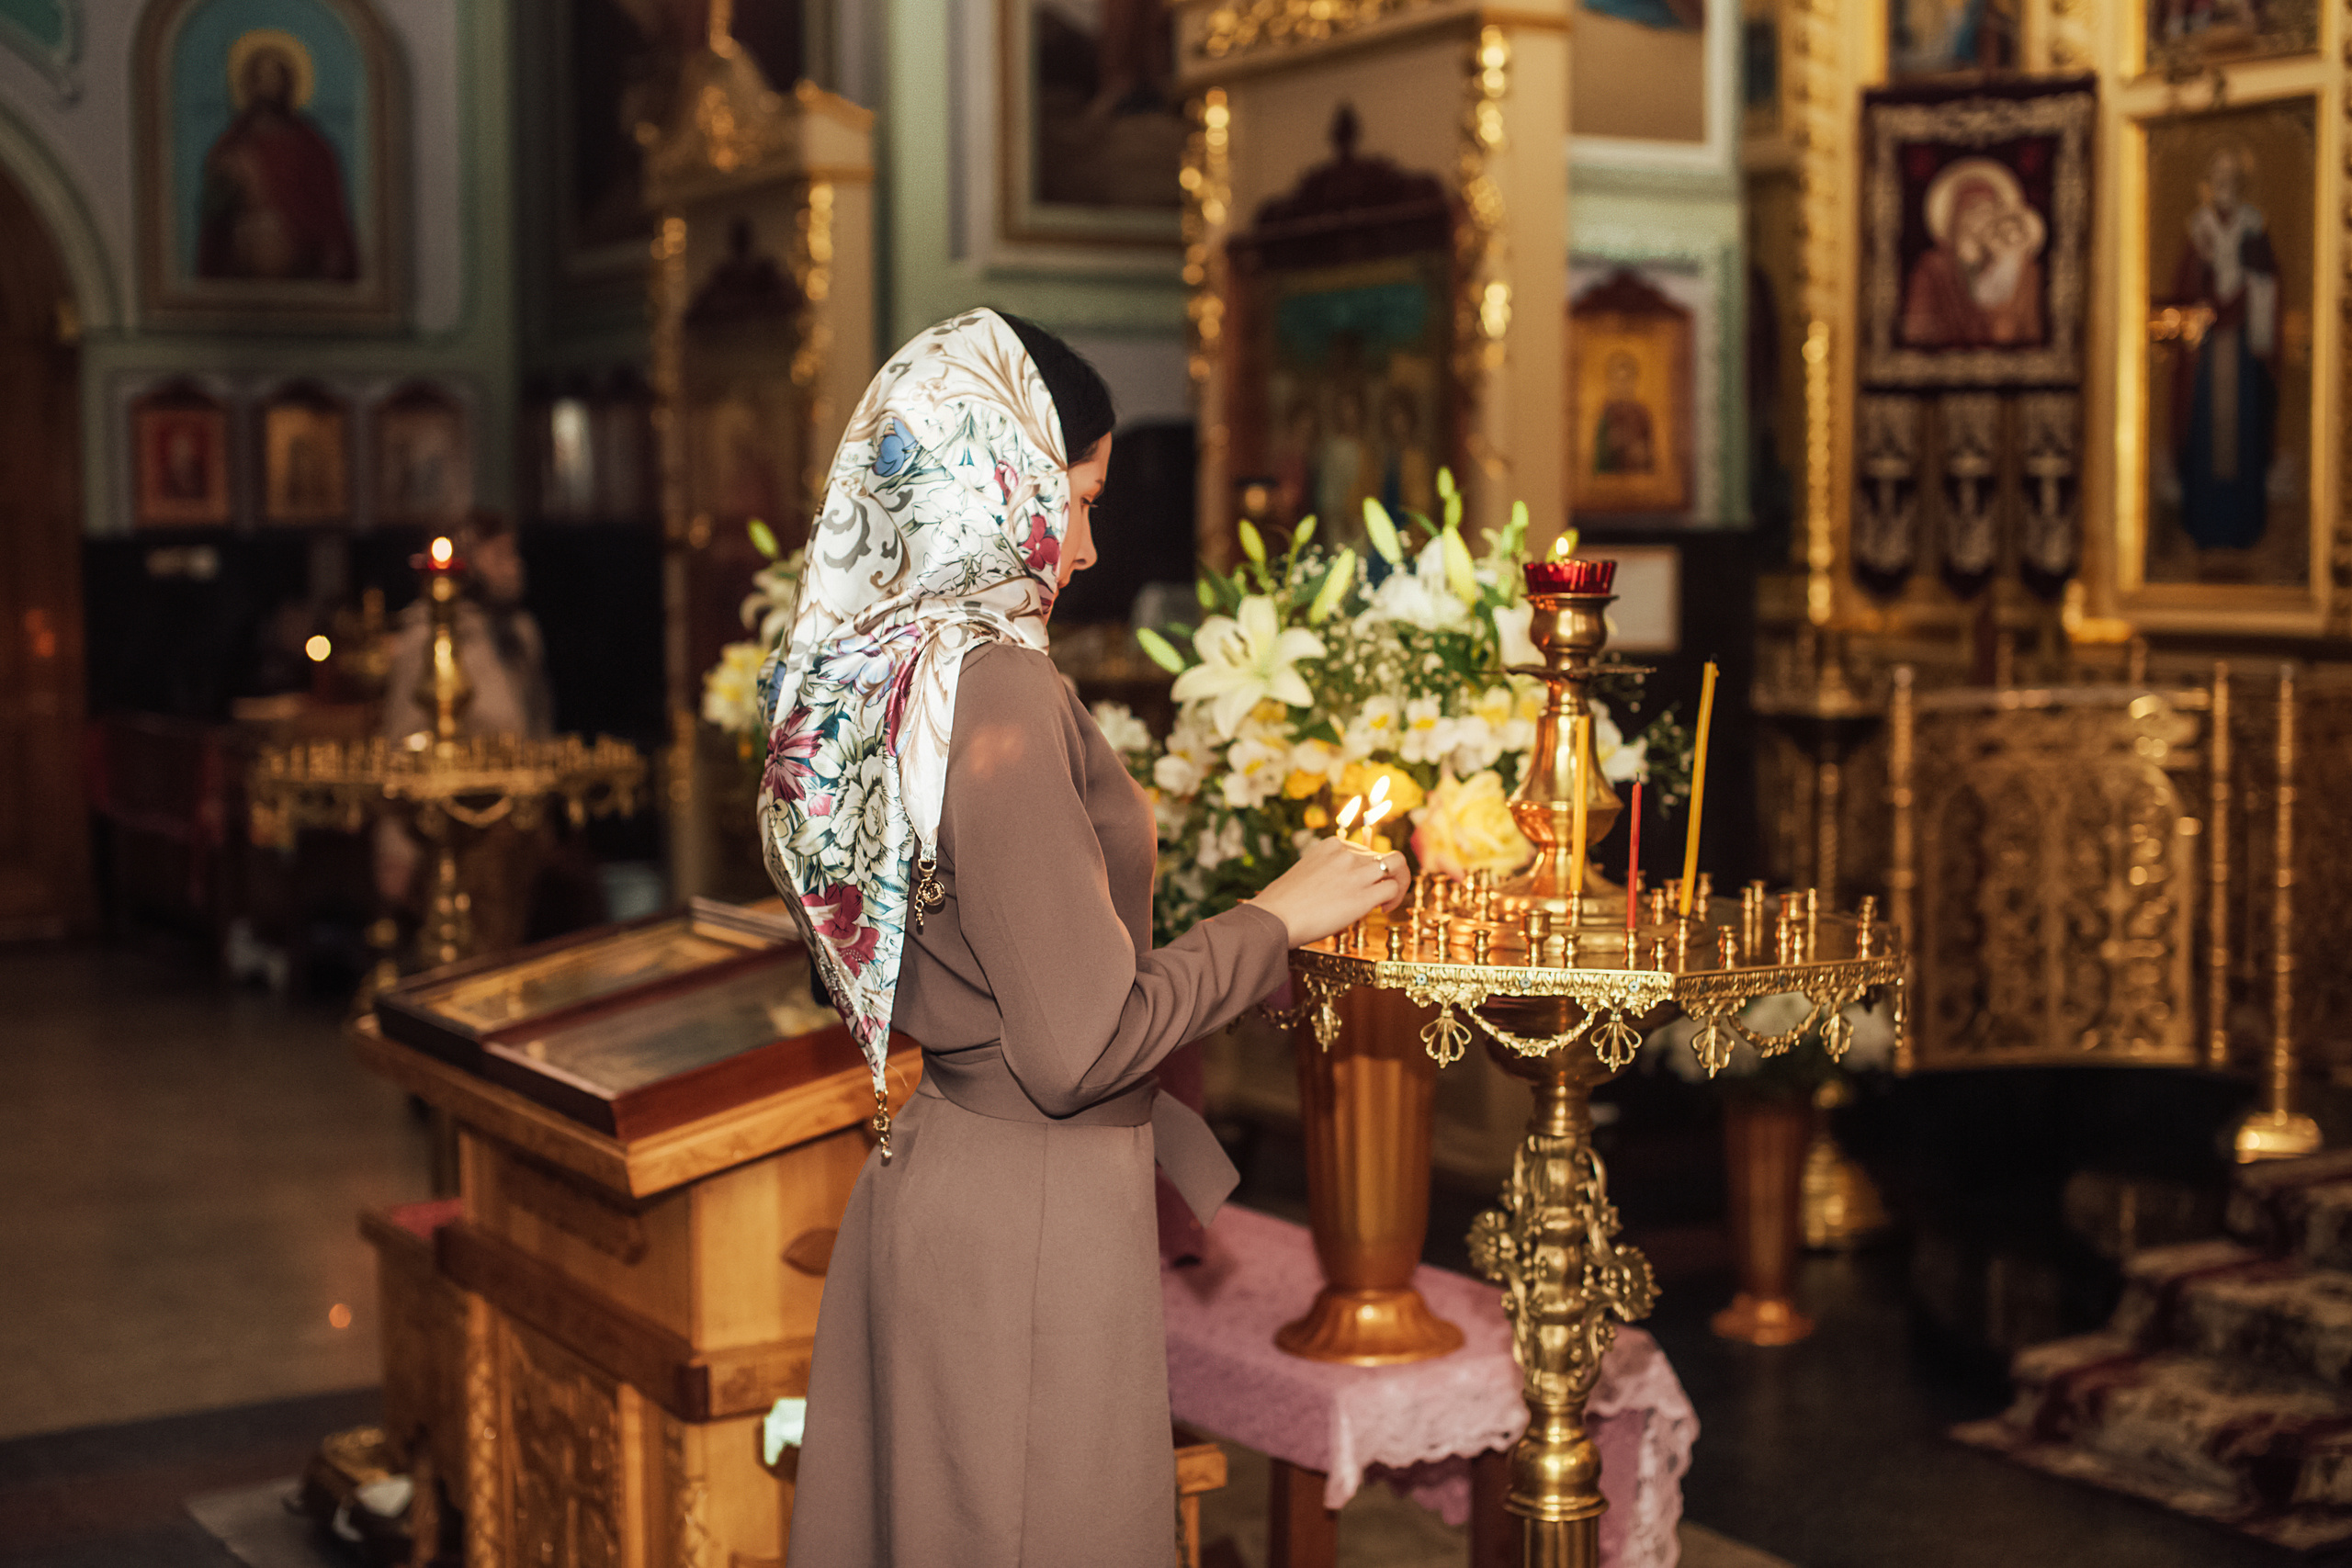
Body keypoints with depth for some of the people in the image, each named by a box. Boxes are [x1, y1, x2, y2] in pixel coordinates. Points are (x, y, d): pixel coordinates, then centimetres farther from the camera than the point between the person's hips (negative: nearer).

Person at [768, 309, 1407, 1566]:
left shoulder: (865, 674, 5)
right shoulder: (998, 692, -22)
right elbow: (1078, 1048, -23)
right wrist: (1278, 917, -11)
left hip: (930, 1166, 9)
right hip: (1032, 1210, -9)